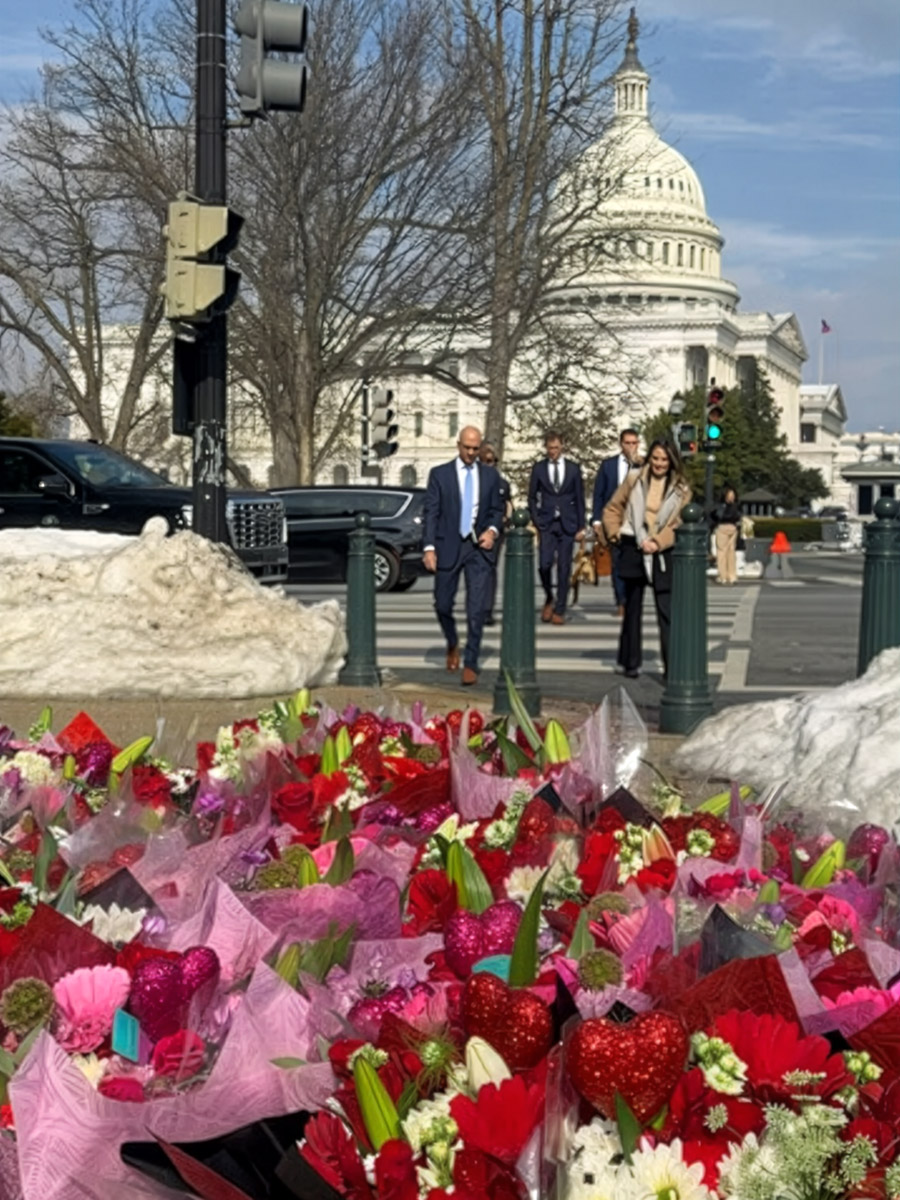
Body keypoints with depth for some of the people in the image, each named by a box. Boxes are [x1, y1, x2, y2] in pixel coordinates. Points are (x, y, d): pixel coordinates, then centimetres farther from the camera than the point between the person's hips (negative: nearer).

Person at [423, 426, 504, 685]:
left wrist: (492, 530, -6)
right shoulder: (439, 474, 1)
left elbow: (497, 510, 14)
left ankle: (470, 664, 2)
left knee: (477, 610, -6)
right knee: (443, 605, 7)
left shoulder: (491, 475, 8)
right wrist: (429, 547, -12)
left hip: (479, 548, 1)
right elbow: (431, 513, -2)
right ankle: (452, 644, 36)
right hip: (448, 547, 0)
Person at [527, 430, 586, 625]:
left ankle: (559, 610, 8)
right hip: (546, 523, 0)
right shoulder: (538, 468, 5)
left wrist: (581, 527, 2)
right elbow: (532, 498, 8)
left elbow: (580, 499, 6)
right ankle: (549, 599, 14)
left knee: (564, 568, 1)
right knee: (545, 564, -13)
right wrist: (535, 523, -2)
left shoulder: (573, 468, 5)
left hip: (567, 523, 0)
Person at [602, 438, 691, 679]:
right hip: (633, 550, 1)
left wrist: (657, 542, -13)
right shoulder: (634, 479, 5)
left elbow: (679, 524, -2)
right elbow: (612, 509, 10)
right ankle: (630, 662, 18)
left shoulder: (681, 489, 4)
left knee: (667, 611, -8)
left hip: (662, 553, -1)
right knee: (632, 609, 9)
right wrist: (615, 534, -1)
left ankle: (673, 666, -8)